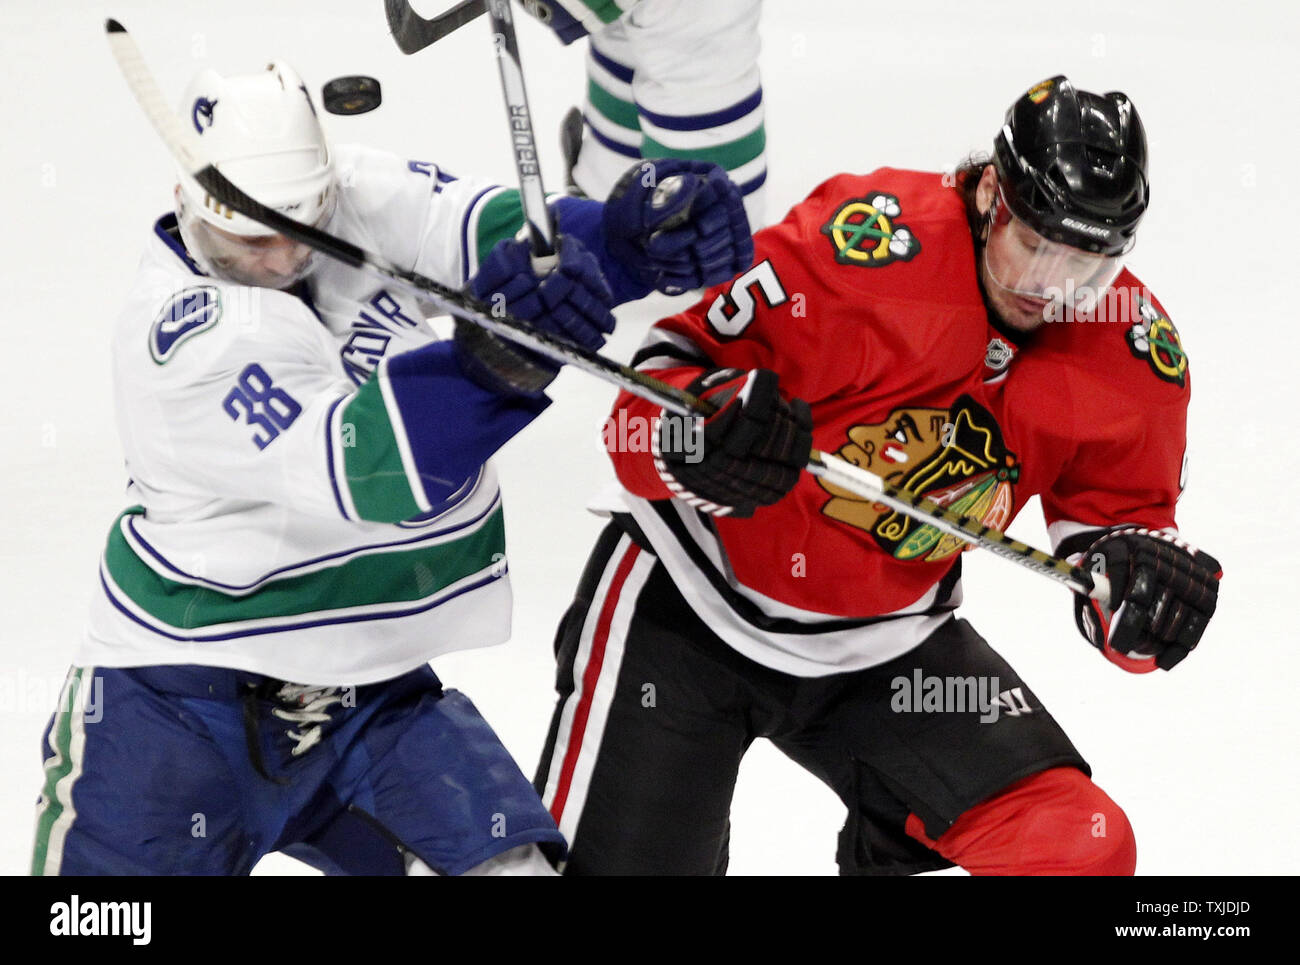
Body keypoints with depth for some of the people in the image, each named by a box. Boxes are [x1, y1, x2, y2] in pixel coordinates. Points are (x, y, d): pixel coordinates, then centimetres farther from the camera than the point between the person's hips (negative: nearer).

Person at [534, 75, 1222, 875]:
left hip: (884, 650, 4)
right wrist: (703, 437, -43)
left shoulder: (1133, 354, -9)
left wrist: (1139, 577, -24)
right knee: (623, 858, -9)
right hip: (687, 600, -4)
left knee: (1078, 846, -12)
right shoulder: (866, 244, -25)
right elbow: (670, 367, -21)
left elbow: (1122, 510, -1)